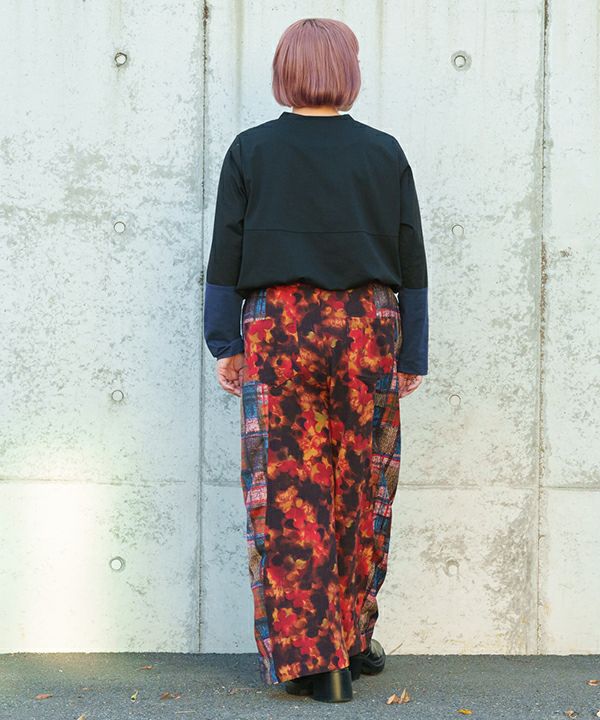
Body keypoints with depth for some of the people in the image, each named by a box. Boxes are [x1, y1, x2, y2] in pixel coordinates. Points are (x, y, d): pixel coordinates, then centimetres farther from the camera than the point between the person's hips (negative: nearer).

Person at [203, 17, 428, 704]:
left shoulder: (251, 150, 1)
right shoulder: (384, 153, 4)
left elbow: (226, 255, -1)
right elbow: (411, 264, 6)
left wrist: (225, 344, 5)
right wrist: (412, 356, 12)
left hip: (277, 330, -2)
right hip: (367, 328, 2)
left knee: (289, 493, 2)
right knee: (360, 492, 12)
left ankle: (311, 657, 3)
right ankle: (353, 641, 23)